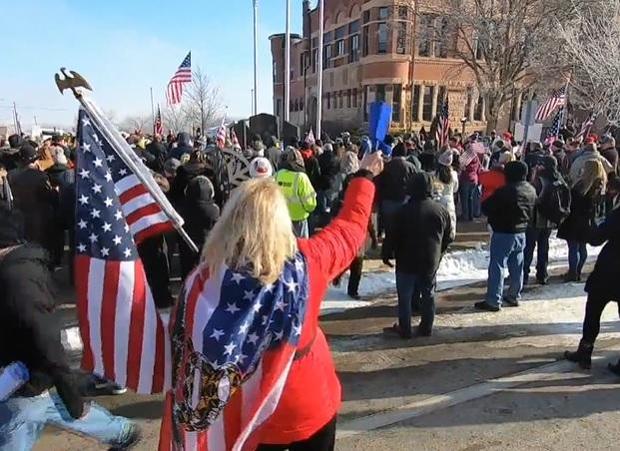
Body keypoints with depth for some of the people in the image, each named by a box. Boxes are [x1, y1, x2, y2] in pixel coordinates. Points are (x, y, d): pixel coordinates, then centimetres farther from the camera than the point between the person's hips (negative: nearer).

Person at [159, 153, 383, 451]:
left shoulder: (203, 280, -21)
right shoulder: (305, 262, -21)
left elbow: (185, 360, -13)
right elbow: (350, 227, -3)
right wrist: (364, 176, 14)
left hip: (247, 417, 1)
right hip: (308, 407, 0)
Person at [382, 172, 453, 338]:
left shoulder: (404, 211, -16)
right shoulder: (441, 210, -3)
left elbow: (392, 236, -12)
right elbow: (448, 237, 7)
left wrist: (386, 254, 2)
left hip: (407, 262, -4)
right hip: (431, 262, 4)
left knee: (405, 296, 7)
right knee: (428, 295, 16)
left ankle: (404, 329, 14)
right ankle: (426, 328, 24)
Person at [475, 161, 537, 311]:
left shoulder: (504, 191, -22)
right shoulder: (531, 190, 4)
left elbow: (486, 208, -16)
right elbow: (532, 212, 15)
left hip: (503, 233, -8)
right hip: (521, 233, 8)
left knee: (497, 266, -2)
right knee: (517, 266, 16)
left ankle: (493, 301, 1)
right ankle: (514, 296, 28)